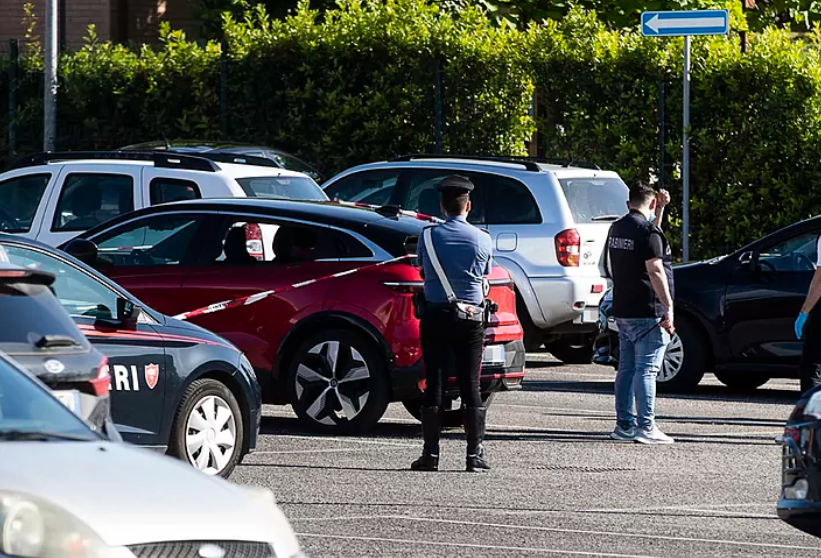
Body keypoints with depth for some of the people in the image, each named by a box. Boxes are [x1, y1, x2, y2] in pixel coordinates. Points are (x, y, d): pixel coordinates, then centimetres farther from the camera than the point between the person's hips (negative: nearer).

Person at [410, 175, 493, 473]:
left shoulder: (428, 235, -2)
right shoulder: (482, 239, -1)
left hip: (436, 316, 0)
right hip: (471, 317, 0)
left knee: (434, 384, 2)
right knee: (470, 386, 2)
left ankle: (430, 454, -1)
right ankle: (475, 454, -1)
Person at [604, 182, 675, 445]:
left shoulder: (617, 229, 13)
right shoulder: (647, 231, -14)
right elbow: (655, 271, -19)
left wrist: (660, 209, 28)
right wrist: (668, 308, -18)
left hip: (623, 310, 9)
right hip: (647, 311, -9)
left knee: (627, 368, 12)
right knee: (646, 369, -9)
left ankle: (624, 425, 14)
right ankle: (646, 427, -11)